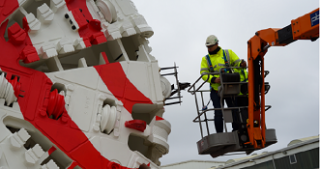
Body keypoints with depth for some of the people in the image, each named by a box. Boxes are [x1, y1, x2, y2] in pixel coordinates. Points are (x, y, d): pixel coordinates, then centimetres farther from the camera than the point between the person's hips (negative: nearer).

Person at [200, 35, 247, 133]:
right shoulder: (206, 59, 8)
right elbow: (204, 74, -3)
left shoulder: (228, 53, 9)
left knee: (235, 111, 3)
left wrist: (242, 64, -21)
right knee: (218, 113, -3)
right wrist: (214, 79, -21)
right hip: (216, 91, 0)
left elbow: (237, 62, 4)